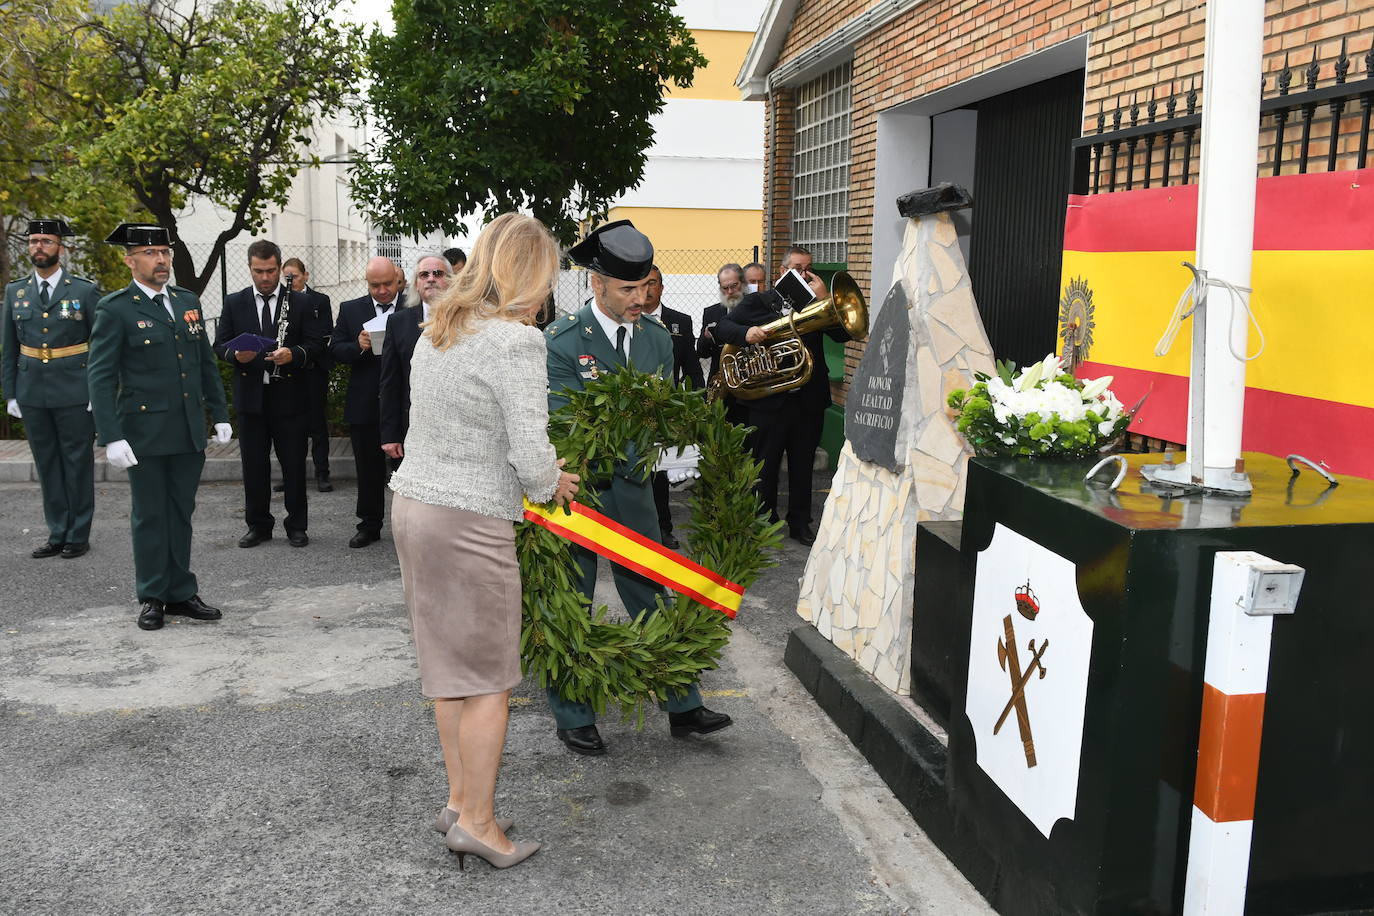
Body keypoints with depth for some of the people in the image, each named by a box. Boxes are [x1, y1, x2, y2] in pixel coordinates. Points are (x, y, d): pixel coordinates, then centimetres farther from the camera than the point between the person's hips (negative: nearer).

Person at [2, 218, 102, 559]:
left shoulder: (85, 291, -2)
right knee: (47, 466, 10)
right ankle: (57, 534, 19)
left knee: (78, 464, 4)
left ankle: (78, 535, 13)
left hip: (75, 395, -4)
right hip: (32, 396, 4)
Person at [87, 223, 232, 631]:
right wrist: (111, 437, -16)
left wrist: (220, 414, 11)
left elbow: (207, 364, 15)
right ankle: (152, 597, 19)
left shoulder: (188, 301, 10)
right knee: (150, 517, 6)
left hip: (190, 432, 5)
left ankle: (181, 593, 22)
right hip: (145, 433, -5)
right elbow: (100, 377, -9)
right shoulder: (115, 310, -7)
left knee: (181, 514, 12)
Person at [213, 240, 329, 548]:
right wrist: (236, 355, -15)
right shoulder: (234, 303, 8)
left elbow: (316, 343, -1)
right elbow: (220, 345, 7)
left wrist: (293, 354, -20)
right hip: (250, 395, 2)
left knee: (294, 465, 4)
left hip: (289, 396, -2)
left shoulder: (301, 303, 2)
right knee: (253, 465, 8)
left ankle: (296, 526, 16)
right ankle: (258, 525, 20)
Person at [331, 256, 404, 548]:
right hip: (364, 405, 2)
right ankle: (369, 525, 23)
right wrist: (358, 346, -16)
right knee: (368, 469, 12)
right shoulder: (350, 310, 6)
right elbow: (335, 350, 3)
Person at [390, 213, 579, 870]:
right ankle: (477, 821, 16)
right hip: (470, 525, -8)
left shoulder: (438, 327, 10)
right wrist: (552, 482, 2)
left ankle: (459, 800, 30)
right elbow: (530, 455, -19)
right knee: (488, 679, 6)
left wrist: (534, 476, 15)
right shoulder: (515, 340, -17)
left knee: (451, 669, 18)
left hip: (414, 503, 8)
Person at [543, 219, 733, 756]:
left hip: (632, 490, 5)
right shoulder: (561, 341, -13)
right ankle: (573, 718, 23)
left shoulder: (657, 337, 5)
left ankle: (682, 708, 24)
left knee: (652, 601, 13)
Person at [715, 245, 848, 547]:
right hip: (768, 399, -2)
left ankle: (800, 523, 23)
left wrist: (823, 298, -11)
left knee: (802, 465, 11)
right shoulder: (758, 301, 2)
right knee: (765, 465, 7)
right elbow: (721, 328, -3)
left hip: (809, 399, 3)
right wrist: (746, 333, -23)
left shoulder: (816, 302, 9)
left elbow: (842, 333, -3)